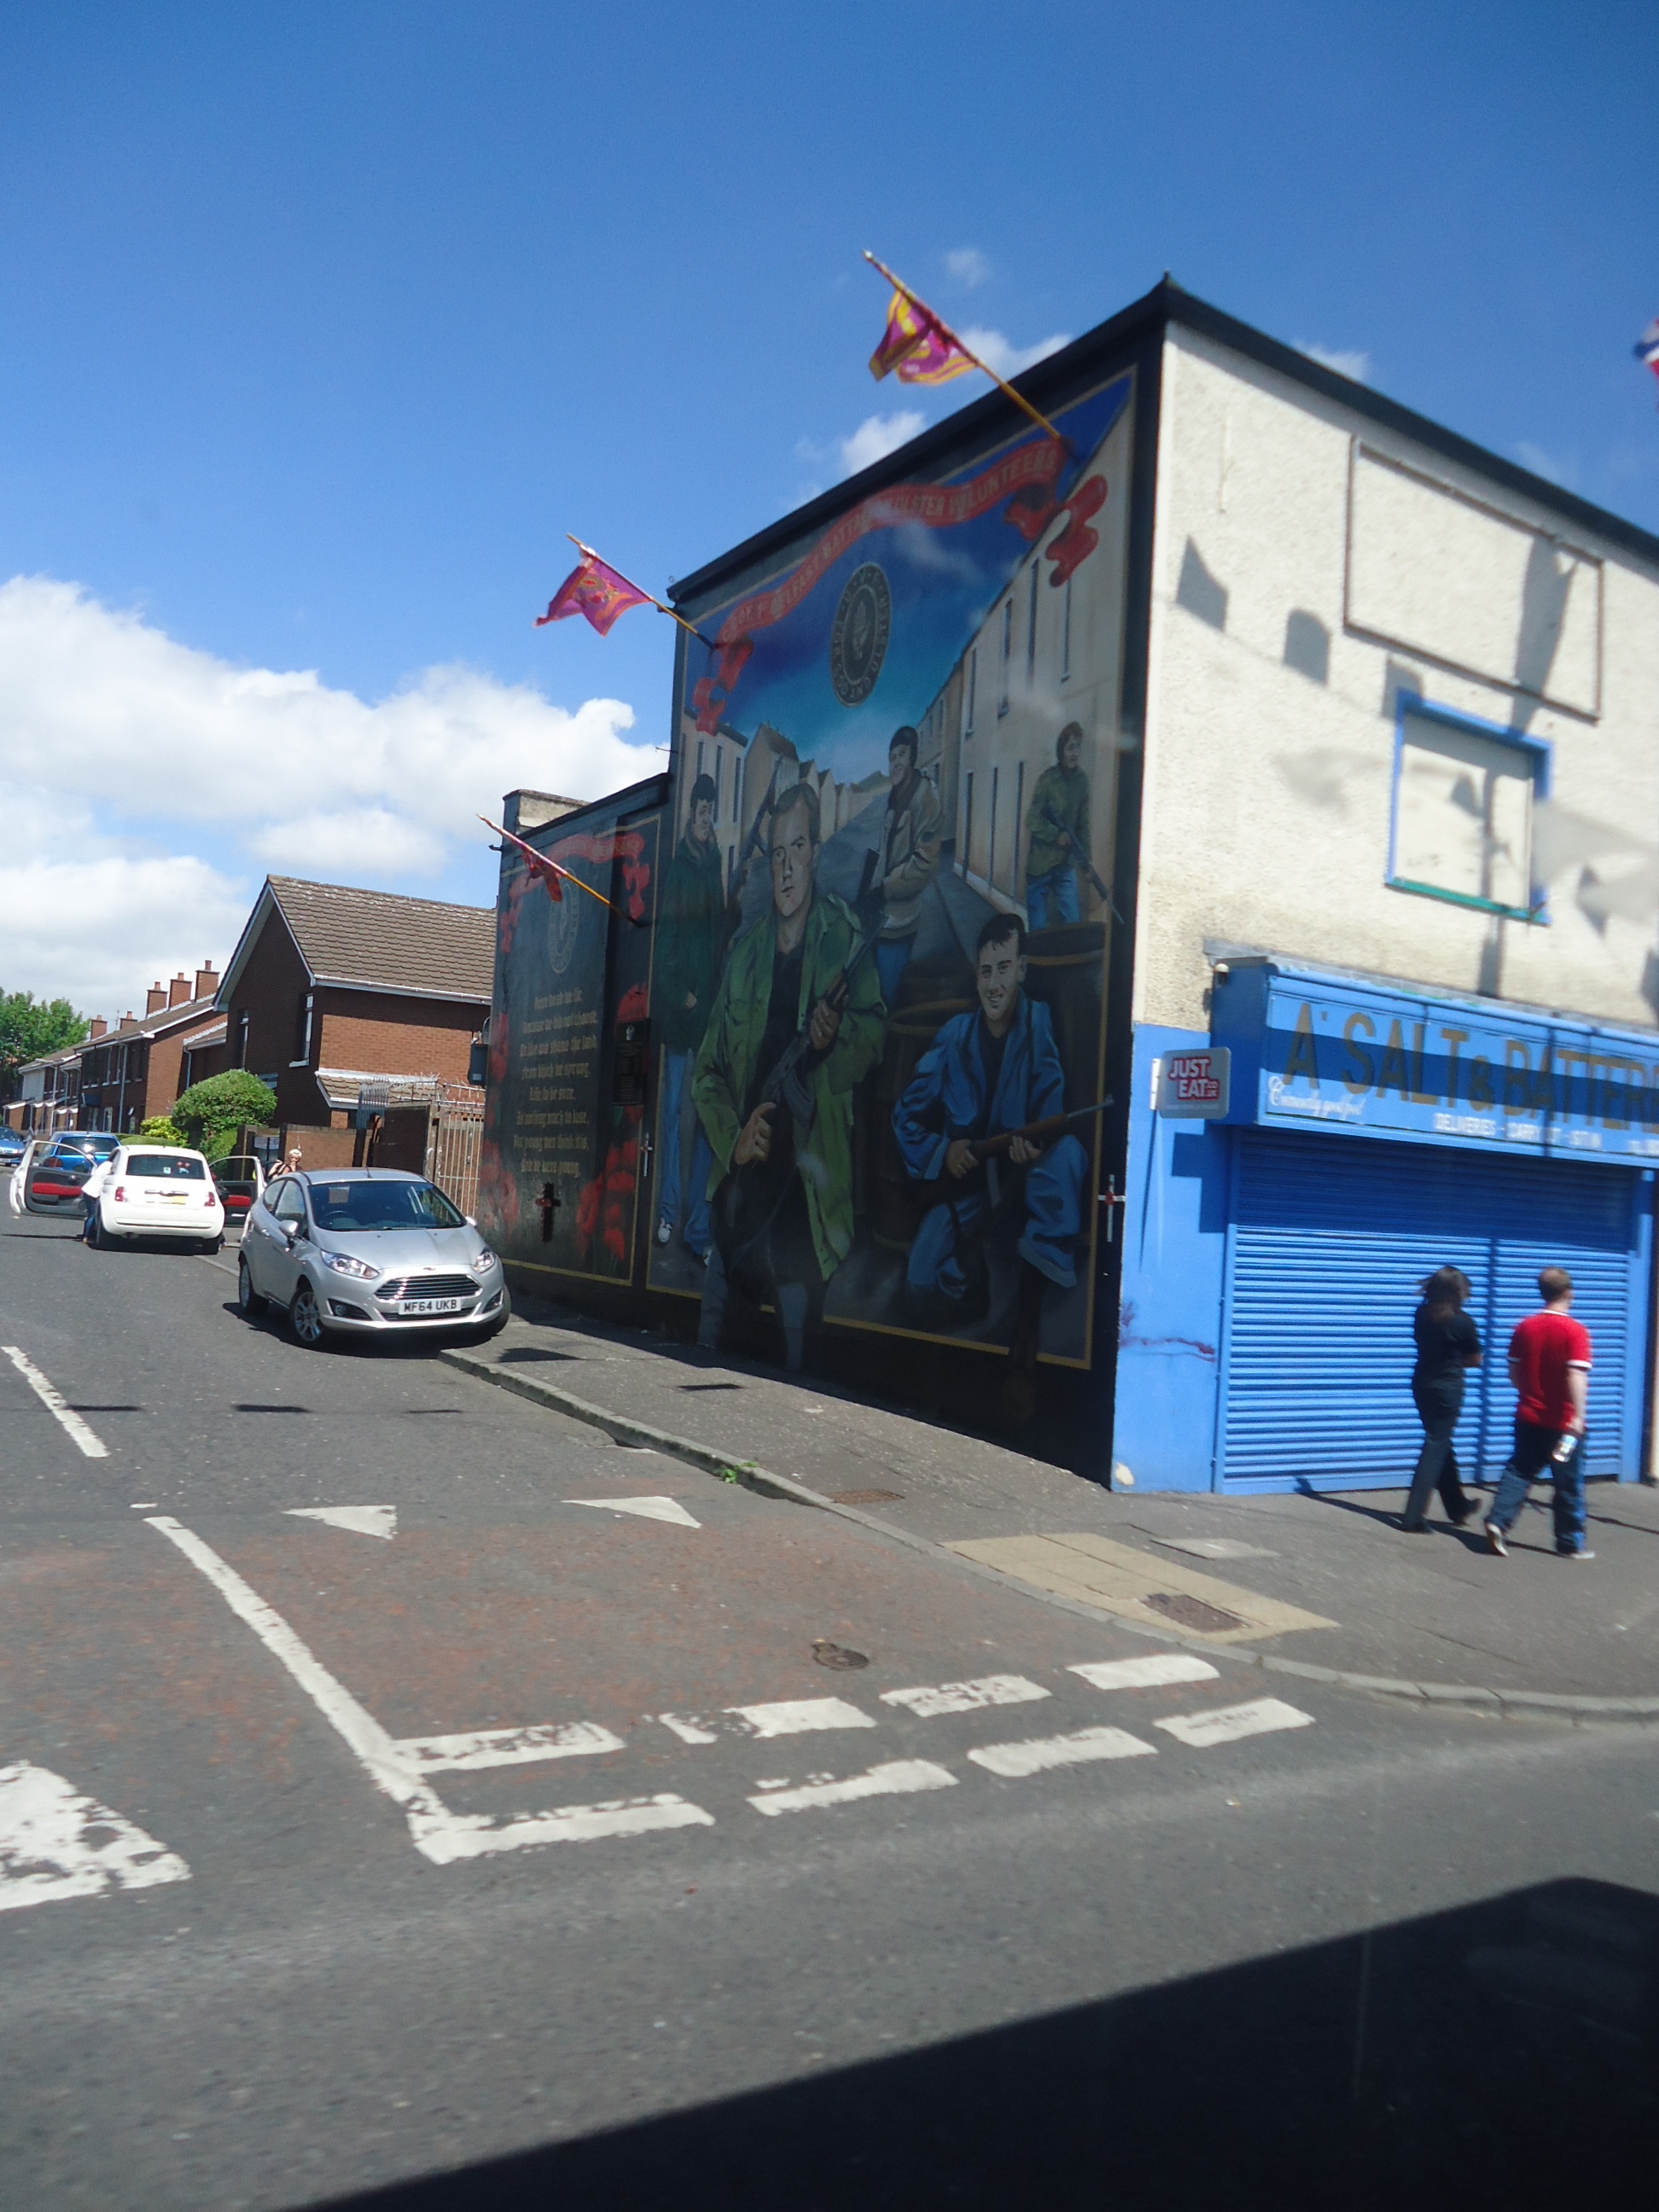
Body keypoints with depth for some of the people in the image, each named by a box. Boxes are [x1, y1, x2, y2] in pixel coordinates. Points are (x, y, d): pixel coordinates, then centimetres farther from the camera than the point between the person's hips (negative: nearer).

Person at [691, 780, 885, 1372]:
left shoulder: (843, 936, 1)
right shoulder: (744, 953, 10)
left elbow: (875, 1028, 3)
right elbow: (706, 1072, 12)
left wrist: (837, 1037, -19)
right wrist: (733, 1140, -4)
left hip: (809, 1184, -3)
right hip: (739, 1178, 3)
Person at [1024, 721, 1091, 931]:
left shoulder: (1082, 780, 4)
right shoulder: (1047, 779, -11)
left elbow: (1083, 822, 7)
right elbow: (1033, 818, -12)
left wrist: (1085, 854, 0)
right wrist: (1057, 836, -20)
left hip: (1067, 863, 4)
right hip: (1041, 861, -4)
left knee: (1071, 922, 2)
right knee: (1038, 926, -1)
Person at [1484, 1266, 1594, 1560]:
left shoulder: (1525, 1327, 1)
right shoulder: (1574, 1331, -14)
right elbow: (1576, 1376, -21)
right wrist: (1578, 1415, -19)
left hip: (1528, 1417, 4)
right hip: (1562, 1422, -4)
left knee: (1519, 1471, 11)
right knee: (1569, 1483, 9)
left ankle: (1498, 1522, -6)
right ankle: (1570, 1543, 18)